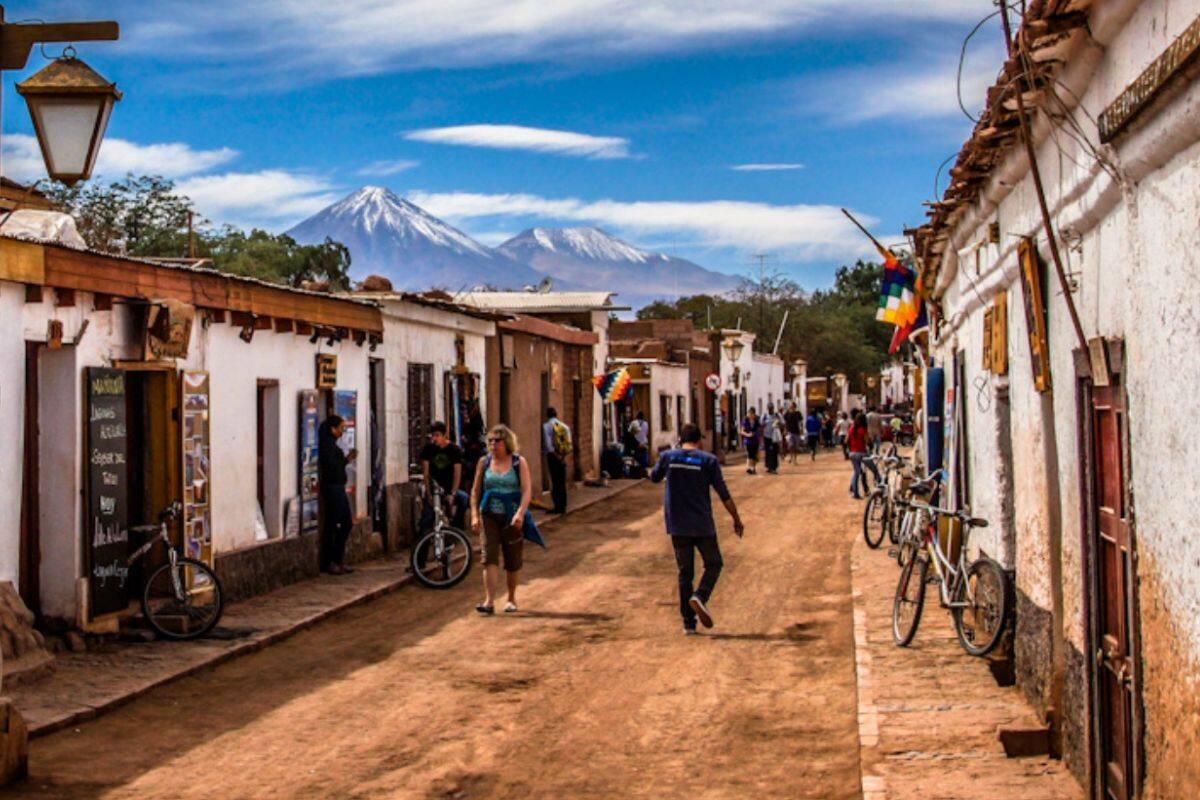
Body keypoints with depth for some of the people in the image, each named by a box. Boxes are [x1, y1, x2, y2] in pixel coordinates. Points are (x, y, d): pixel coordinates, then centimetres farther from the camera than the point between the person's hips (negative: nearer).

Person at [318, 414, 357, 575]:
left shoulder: (332, 443, 17)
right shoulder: (326, 444, -13)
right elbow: (330, 465, -22)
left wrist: (346, 459, 4)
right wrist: (346, 460, -12)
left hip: (338, 488, 11)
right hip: (331, 487, -11)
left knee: (346, 523, 13)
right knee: (331, 525, -5)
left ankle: (338, 560, 19)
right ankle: (328, 563, 1)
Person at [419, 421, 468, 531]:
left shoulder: (454, 449, -8)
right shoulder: (427, 449, -5)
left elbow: (457, 473, -13)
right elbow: (425, 473, -6)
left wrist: (452, 494, -23)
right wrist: (429, 493, -14)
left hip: (450, 486, 0)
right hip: (433, 486, 0)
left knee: (464, 498, -27)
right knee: (427, 517, -14)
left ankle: (456, 529, -13)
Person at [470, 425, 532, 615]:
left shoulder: (519, 463, -1)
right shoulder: (484, 462, 6)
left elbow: (527, 491, -9)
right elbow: (475, 491, 10)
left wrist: (520, 513, -23)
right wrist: (474, 516, 0)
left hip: (512, 518, -1)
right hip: (489, 517, 1)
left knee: (513, 561, 7)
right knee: (490, 558, -12)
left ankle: (512, 599, 25)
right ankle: (489, 601, -16)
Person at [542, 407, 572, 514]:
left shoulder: (546, 426, -8)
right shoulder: (564, 426, 7)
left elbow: (548, 444, -14)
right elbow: (569, 442, 3)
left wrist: (556, 455, -8)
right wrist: (563, 456, 3)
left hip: (552, 456, -4)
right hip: (562, 457, 4)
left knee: (555, 482, -3)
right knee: (562, 482, 10)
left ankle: (558, 506, -4)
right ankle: (563, 506, 13)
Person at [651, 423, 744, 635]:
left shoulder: (668, 457, 0)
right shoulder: (708, 460, -5)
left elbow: (654, 477, 20)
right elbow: (724, 494, -5)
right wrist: (736, 519, 6)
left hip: (677, 527, 3)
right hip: (702, 526, -2)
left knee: (685, 572, 10)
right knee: (713, 564, 14)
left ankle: (688, 623, 7)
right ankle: (700, 596, -13)